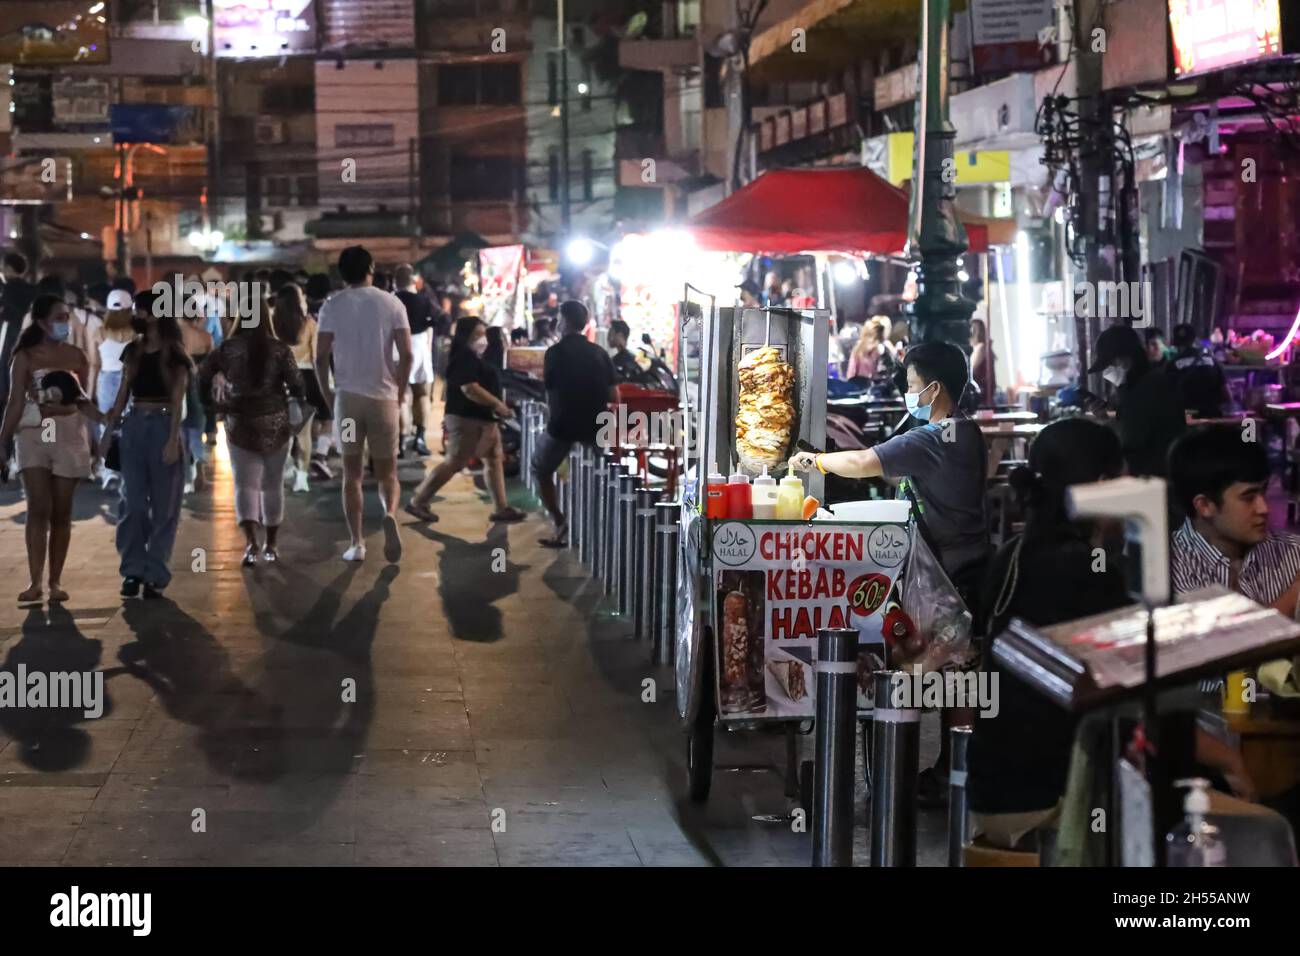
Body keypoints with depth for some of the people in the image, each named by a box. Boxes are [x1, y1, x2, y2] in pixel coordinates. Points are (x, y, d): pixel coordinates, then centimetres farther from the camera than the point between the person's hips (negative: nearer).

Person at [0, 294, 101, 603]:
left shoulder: (76, 356, 6)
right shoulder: (26, 357, -2)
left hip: (69, 434, 2)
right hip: (34, 434, -2)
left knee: (61, 511, 2)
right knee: (38, 508, -11)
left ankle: (55, 581, 6)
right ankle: (35, 581, -12)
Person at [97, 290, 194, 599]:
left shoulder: (174, 355, -2)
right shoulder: (133, 351, 12)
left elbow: (177, 400, -7)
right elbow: (122, 395, 13)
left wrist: (173, 439, -16)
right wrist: (108, 431, 8)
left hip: (162, 426, -4)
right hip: (134, 426, 4)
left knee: (163, 505, 0)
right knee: (133, 502, 0)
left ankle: (155, 575, 5)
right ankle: (133, 571, 5)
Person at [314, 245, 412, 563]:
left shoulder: (332, 305, 1)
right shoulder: (391, 304, 1)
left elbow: (321, 357, -4)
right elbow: (406, 355, -5)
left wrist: (327, 393, 8)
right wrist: (400, 393, 6)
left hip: (347, 395, 0)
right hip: (384, 397, 0)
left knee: (351, 472, 10)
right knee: (387, 471, 9)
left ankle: (356, 543, 5)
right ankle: (390, 514, -22)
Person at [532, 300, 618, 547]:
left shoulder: (556, 351, -5)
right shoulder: (599, 352, 5)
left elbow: (550, 394, -2)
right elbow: (614, 397, 3)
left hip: (563, 424, -4)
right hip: (595, 426, 4)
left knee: (541, 470, 18)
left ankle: (559, 523, 3)